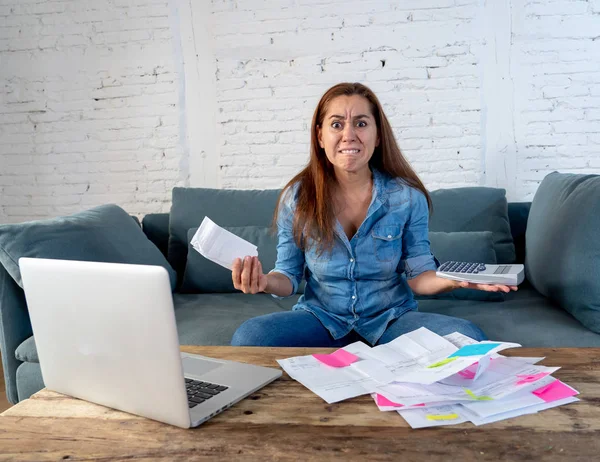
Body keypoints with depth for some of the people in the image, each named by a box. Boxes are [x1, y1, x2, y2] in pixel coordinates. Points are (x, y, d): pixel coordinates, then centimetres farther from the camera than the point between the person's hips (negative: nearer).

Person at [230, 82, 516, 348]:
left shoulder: (407, 196, -6)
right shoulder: (297, 197, -5)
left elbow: (418, 275, -2)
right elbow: (289, 275, 1)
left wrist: (455, 279, -25)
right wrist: (265, 282, -24)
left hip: (392, 318, 1)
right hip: (322, 319, 0)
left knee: (470, 339, -27)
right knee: (247, 338, -29)